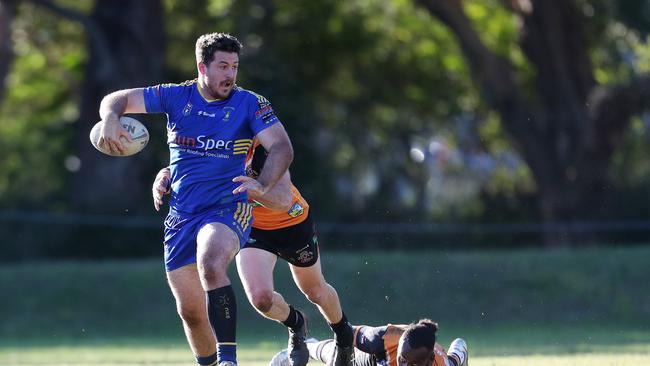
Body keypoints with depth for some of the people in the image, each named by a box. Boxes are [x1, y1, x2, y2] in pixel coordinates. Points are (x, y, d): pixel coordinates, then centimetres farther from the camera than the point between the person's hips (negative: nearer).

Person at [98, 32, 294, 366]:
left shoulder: (249, 104, -3)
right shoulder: (176, 97, 4)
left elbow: (282, 148, -11)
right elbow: (117, 100, 9)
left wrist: (262, 185, -30)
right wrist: (111, 119, -16)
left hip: (228, 209, -4)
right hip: (181, 215, 4)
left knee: (210, 264, -35)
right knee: (190, 311, 6)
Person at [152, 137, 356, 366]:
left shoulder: (263, 145, -34)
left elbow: (283, 200, -43)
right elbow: (175, 169, -16)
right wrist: (162, 179, -40)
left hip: (293, 223, -2)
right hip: (252, 228, 2)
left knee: (316, 292, 17)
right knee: (260, 298, -18)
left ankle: (343, 335, 50)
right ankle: (295, 326, 17)